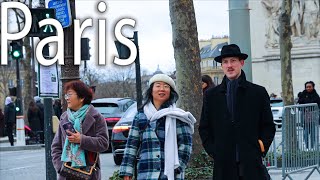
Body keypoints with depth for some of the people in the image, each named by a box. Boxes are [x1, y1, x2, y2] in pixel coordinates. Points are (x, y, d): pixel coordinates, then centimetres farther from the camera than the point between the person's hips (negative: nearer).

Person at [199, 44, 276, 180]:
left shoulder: (259, 92, 8)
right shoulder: (211, 95, 11)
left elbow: (269, 126, 10)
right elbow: (204, 128, 13)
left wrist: (262, 147, -2)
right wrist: (212, 151, 2)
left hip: (252, 163, -1)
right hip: (224, 165, 1)